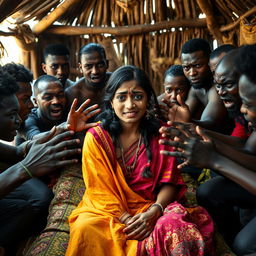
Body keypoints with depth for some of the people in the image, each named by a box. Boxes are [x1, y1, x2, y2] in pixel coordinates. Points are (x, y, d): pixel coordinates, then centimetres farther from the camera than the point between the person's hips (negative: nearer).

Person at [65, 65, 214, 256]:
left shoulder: (160, 134, 1)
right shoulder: (96, 137, -4)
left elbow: (169, 182, -1)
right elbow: (100, 188, -5)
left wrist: (153, 212, -20)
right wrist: (126, 219, -20)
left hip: (151, 207, 0)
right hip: (109, 210, 0)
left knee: (173, 226, -34)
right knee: (85, 228, -33)